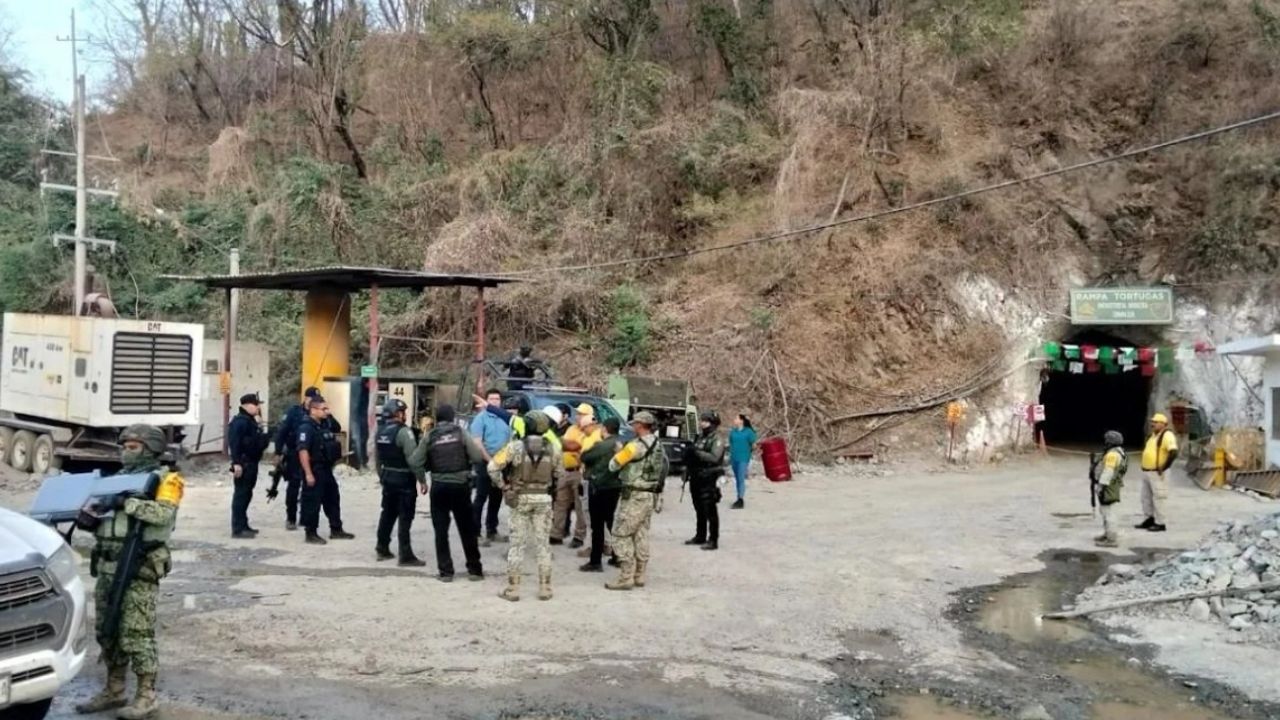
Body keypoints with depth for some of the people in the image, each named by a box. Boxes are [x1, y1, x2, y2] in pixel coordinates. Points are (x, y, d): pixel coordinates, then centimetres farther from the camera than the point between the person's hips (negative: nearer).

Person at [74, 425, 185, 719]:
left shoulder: (164, 480, -5)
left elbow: (164, 513, -22)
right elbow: (98, 517, 19)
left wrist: (127, 503, -27)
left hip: (140, 568, -8)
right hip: (107, 566, 8)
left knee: (136, 634, -6)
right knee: (107, 631, 13)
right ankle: (114, 690, 24)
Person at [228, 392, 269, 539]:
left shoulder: (251, 421, 17)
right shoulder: (239, 421, -15)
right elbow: (234, 443, -24)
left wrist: (267, 436, 10)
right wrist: (236, 463, -28)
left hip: (251, 463, 11)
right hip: (243, 464, -11)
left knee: (246, 494, 16)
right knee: (241, 494, -8)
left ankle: (243, 525, 25)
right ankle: (238, 529, -6)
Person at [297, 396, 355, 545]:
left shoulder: (325, 425, 11)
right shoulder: (306, 428, -16)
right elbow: (303, 451, -23)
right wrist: (308, 473, -25)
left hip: (326, 469, 10)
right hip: (314, 471, -9)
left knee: (333, 499, 15)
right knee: (312, 502, -1)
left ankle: (336, 530, 25)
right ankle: (311, 533, 9)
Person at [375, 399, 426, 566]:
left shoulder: (380, 432, 8)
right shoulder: (403, 432, -18)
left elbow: (377, 457, 15)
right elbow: (413, 458, -21)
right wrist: (422, 480, -15)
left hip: (387, 478, 8)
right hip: (404, 480, -8)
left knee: (388, 514, 18)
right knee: (405, 518, -4)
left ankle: (382, 549, 26)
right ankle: (406, 556, -3)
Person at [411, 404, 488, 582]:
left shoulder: (430, 436, 1)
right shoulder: (461, 432, -1)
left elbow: (414, 462, -2)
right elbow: (477, 457, -7)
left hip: (439, 486, 0)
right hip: (460, 485, 0)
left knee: (441, 530, 7)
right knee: (467, 529, 10)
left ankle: (445, 571, 7)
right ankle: (474, 569, 15)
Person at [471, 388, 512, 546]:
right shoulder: (481, 418, -7)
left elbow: (510, 441, 16)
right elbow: (477, 443, -15)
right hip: (485, 463, -6)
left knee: (496, 499, 12)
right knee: (481, 498, -7)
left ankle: (491, 531, 23)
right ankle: (474, 532, -6)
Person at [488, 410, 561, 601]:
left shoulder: (516, 446, -12)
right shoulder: (552, 448, -4)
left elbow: (493, 467, -13)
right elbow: (559, 473, 5)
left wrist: (503, 485, -1)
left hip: (521, 498, -2)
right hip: (543, 499, 2)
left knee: (517, 544, 6)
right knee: (543, 544, 10)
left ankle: (512, 589, 7)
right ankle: (544, 588, 12)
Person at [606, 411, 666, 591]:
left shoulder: (637, 445, -16)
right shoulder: (658, 446, 10)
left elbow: (614, 464, -10)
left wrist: (620, 451, 10)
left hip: (635, 496, -9)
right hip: (651, 495, 9)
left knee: (621, 535, -3)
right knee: (641, 536, 13)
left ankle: (626, 578, -5)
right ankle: (639, 576, 17)